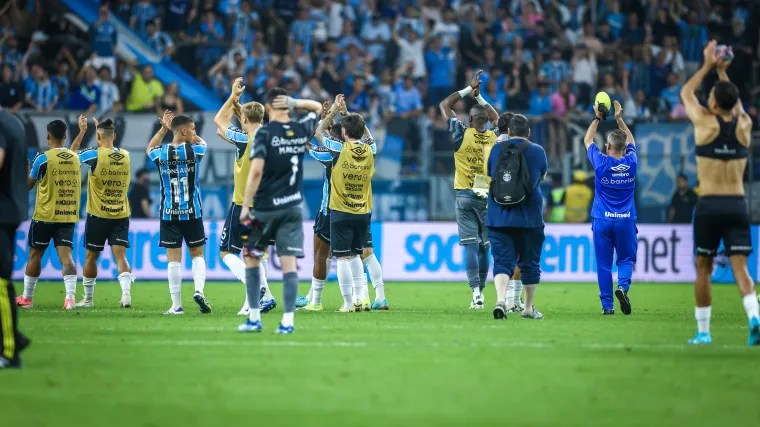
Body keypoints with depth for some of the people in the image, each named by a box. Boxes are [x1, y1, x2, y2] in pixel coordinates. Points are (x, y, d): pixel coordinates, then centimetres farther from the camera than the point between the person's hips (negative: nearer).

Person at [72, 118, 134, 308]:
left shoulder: (95, 155, -12)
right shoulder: (125, 156, 1)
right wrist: (102, 127, 28)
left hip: (98, 215, -3)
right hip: (121, 215, 3)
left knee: (91, 257, 11)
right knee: (120, 256, -3)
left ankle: (88, 299, 20)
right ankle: (126, 293, -23)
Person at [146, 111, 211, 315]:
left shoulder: (161, 153, -3)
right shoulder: (194, 150, -7)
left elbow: (150, 149, 24)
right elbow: (202, 142, 20)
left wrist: (163, 128, 25)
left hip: (169, 214, 1)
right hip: (192, 213, -1)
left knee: (174, 259, 2)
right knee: (197, 254, 14)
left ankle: (176, 305, 1)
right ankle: (199, 290, -8)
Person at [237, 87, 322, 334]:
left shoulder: (265, 133, -10)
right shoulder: (302, 130, 3)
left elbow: (256, 171, -19)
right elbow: (317, 108, 23)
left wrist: (245, 206, -14)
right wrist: (295, 103, 4)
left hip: (265, 208, -3)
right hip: (292, 208, 3)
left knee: (251, 258, 12)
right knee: (289, 264, 1)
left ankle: (254, 319, 10)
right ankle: (288, 321, -7)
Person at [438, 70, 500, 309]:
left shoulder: (462, 135, -7)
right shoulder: (494, 137, 0)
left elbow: (445, 105, 4)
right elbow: (496, 118, 25)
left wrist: (470, 89, 7)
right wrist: (479, 96, 23)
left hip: (465, 196, -2)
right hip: (488, 197, 2)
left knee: (471, 245, -4)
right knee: (483, 247, 10)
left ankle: (476, 292, -16)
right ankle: (480, 290, 14)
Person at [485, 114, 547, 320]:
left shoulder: (496, 149, 1)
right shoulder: (537, 151, -3)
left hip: (498, 217, 1)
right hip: (529, 218, -1)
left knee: (502, 261, -1)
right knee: (529, 263, 13)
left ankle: (500, 300, -25)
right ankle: (528, 308, 21)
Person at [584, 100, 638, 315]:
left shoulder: (601, 163, -8)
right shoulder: (631, 163, -3)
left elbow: (587, 141, 9)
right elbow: (631, 141, 18)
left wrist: (597, 118, 16)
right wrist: (620, 119, 20)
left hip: (602, 220, -1)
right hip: (626, 220, 1)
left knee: (604, 264, 3)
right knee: (626, 259, 11)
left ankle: (607, 305, 1)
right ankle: (623, 286, -18)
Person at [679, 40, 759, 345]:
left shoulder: (705, 122, -5)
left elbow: (686, 93, 15)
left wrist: (708, 66, 21)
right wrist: (722, 72, 31)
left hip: (709, 205, -2)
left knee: (704, 268, 11)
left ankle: (703, 331, 13)